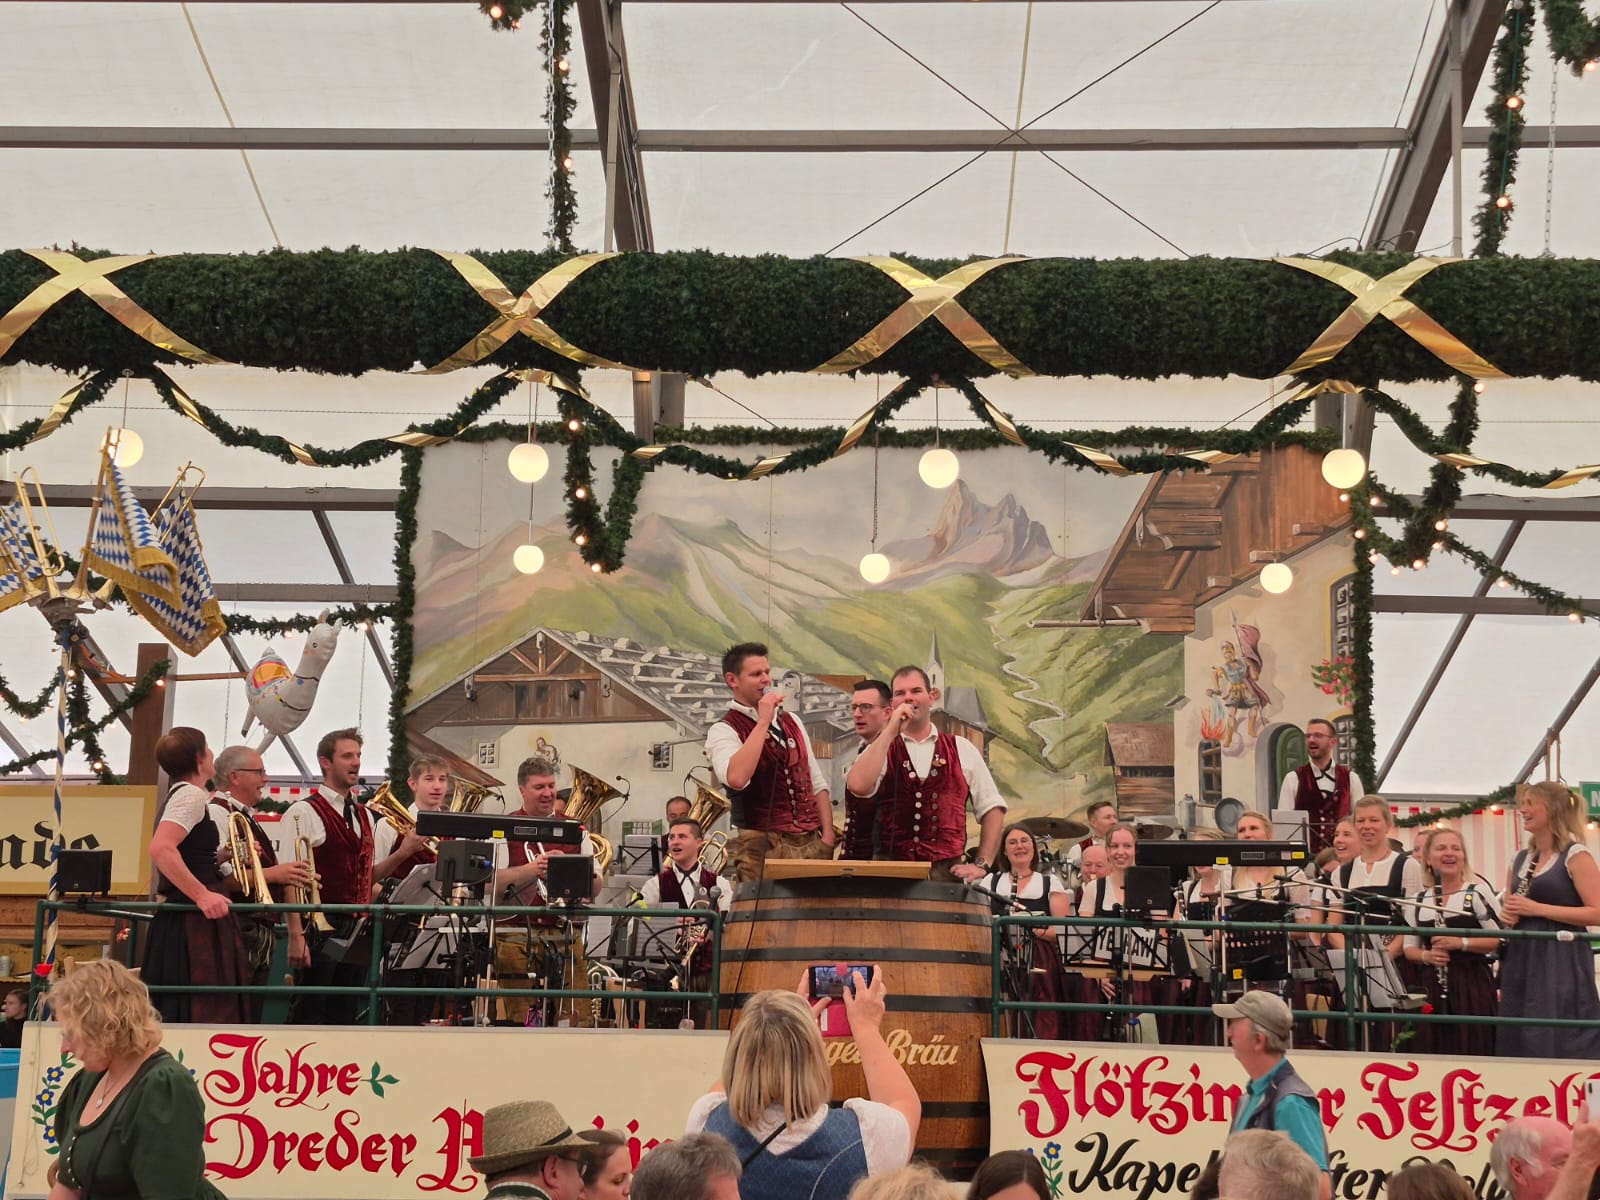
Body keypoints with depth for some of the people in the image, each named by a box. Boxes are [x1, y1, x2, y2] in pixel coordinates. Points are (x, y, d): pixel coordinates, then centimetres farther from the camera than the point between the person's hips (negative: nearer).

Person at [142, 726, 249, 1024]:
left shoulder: (181, 795, 18)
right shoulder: (191, 794, -12)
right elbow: (161, 849, -26)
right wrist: (202, 894, -25)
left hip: (184, 918, 10)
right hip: (196, 922, -10)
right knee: (203, 1012, -12)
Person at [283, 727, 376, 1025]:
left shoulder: (365, 816, 15)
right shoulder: (304, 813, -7)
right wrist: (295, 936, -18)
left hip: (357, 932, 7)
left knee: (345, 1017, 10)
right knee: (309, 1016, -4)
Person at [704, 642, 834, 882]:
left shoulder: (791, 721, 17)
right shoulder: (724, 731, -3)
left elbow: (817, 783, 18)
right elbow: (736, 778, -24)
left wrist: (827, 835, 5)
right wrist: (763, 722, -18)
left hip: (811, 844, 5)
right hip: (763, 845, -5)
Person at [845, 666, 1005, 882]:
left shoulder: (961, 750, 11)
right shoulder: (881, 750, 9)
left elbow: (992, 808, 13)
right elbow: (858, 786, -13)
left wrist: (982, 865, 4)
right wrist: (890, 731, -9)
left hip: (947, 872, 0)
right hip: (890, 873, 0)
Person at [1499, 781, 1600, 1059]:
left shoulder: (1575, 855, -6)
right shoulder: (1520, 859, 15)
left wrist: (1539, 909, -18)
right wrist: (1506, 916, 2)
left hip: (1562, 964, -7)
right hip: (1522, 963, 7)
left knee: (1564, 1045, -9)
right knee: (1522, 1043, 6)